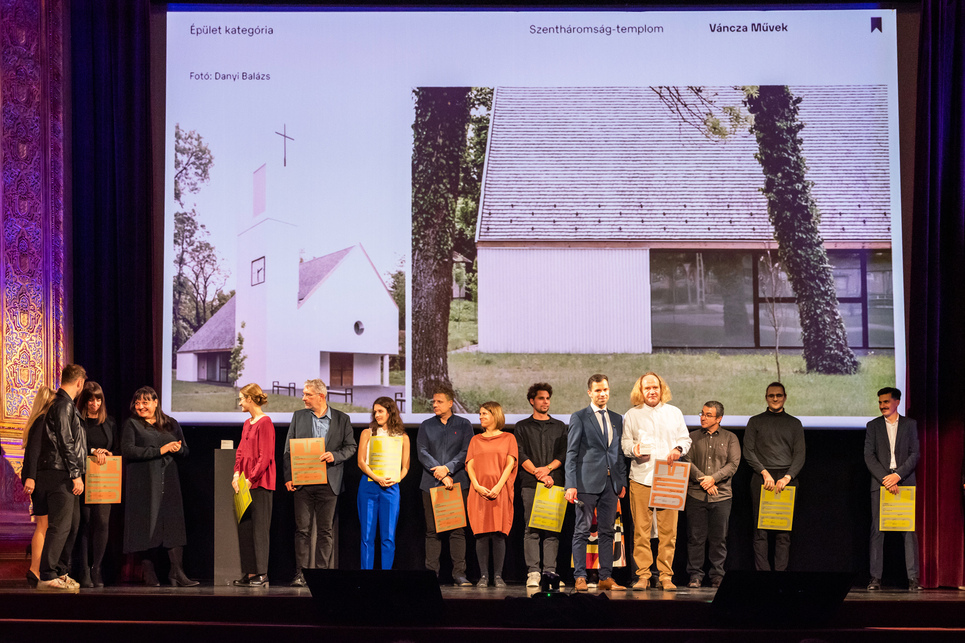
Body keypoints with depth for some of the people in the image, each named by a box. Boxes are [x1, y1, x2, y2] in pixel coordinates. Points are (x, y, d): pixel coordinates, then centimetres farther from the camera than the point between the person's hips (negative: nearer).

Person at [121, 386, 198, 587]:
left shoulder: (171, 424, 16)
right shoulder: (131, 424, 5)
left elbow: (185, 452, 18)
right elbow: (128, 450, -10)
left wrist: (178, 449, -7)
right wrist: (160, 451, -13)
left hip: (168, 482, 3)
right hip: (143, 484, -3)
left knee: (174, 524, -5)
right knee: (146, 526, -4)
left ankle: (177, 572, -6)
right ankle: (149, 574, 4)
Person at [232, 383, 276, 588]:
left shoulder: (265, 423, -11)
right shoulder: (247, 423, 17)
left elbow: (265, 456, -16)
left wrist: (251, 479, -17)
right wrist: (237, 474, 2)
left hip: (260, 484, -9)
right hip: (245, 484, 9)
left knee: (260, 528, -6)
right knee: (244, 528, 8)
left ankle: (262, 574, -3)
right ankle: (249, 573, 13)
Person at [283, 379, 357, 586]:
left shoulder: (341, 419, 4)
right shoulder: (298, 416, 8)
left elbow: (351, 446, 6)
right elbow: (288, 449, 7)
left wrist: (335, 456, -13)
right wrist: (288, 477, -3)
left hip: (328, 483, -1)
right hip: (302, 482, 1)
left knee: (326, 530, 3)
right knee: (302, 529, 1)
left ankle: (323, 572, 9)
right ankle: (300, 573, 5)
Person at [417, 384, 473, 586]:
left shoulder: (463, 425, 9)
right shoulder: (426, 426, 12)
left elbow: (466, 452, 0)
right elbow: (422, 453, 3)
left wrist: (447, 468, -11)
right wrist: (439, 474, -9)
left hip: (457, 483, -1)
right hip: (431, 484, 1)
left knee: (458, 530, -4)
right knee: (432, 531, 0)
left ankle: (459, 573, -2)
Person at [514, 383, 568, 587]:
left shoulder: (559, 426, 18)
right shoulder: (522, 427, 12)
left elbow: (564, 454, 10)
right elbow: (521, 455, 3)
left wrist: (548, 468, -8)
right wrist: (539, 475, -9)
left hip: (554, 483, 2)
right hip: (530, 484, -2)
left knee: (553, 529, -4)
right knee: (531, 529, -7)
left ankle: (550, 571, -5)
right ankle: (533, 572, -9)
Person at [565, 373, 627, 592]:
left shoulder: (617, 419, 16)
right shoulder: (579, 418, 1)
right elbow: (571, 453, -3)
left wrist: (622, 481, 10)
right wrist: (571, 484, -11)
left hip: (611, 483, 5)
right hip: (588, 482, -5)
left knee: (607, 531, 5)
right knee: (582, 530, -4)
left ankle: (605, 577, 9)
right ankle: (580, 577, -1)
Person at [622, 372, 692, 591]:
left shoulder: (674, 413, 15)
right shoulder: (632, 415, 12)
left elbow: (685, 438, 16)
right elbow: (625, 441, 13)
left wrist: (678, 449, -5)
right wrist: (633, 449, -9)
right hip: (641, 478, -1)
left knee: (668, 529, -3)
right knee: (641, 529, -4)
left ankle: (666, 576, 4)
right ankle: (643, 575, 2)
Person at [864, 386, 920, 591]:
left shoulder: (910, 424, 8)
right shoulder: (873, 426, 9)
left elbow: (915, 454, 1)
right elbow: (869, 456, 1)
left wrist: (898, 475, -12)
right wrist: (885, 478, -11)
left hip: (904, 482, 0)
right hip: (880, 482, 1)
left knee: (909, 530, -4)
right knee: (877, 530, -2)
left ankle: (913, 577, -3)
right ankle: (875, 577, -1)